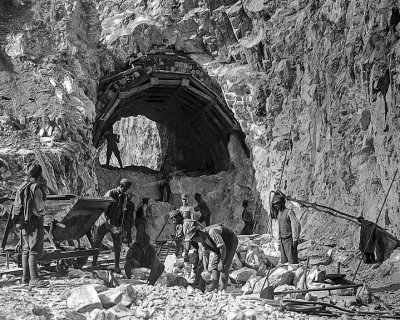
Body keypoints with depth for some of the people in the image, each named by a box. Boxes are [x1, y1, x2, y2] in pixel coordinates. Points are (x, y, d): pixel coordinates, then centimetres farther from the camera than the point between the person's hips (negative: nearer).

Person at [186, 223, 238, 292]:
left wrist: (221, 262, -27)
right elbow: (204, 256, -5)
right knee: (214, 264, 1)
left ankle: (223, 288, -8)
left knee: (224, 266, -14)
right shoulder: (200, 241, -12)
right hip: (221, 245, 8)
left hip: (231, 242, -8)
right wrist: (205, 270, -13)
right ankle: (214, 286, 8)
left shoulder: (212, 232, -38)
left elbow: (223, 248, -34)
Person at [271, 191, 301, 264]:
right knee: (283, 262, 8)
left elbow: (296, 225, -15)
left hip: (289, 240, -8)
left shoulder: (289, 212, -11)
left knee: (293, 261, -6)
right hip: (282, 241, 8)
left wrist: (295, 240, -17)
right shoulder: (278, 213, 12)